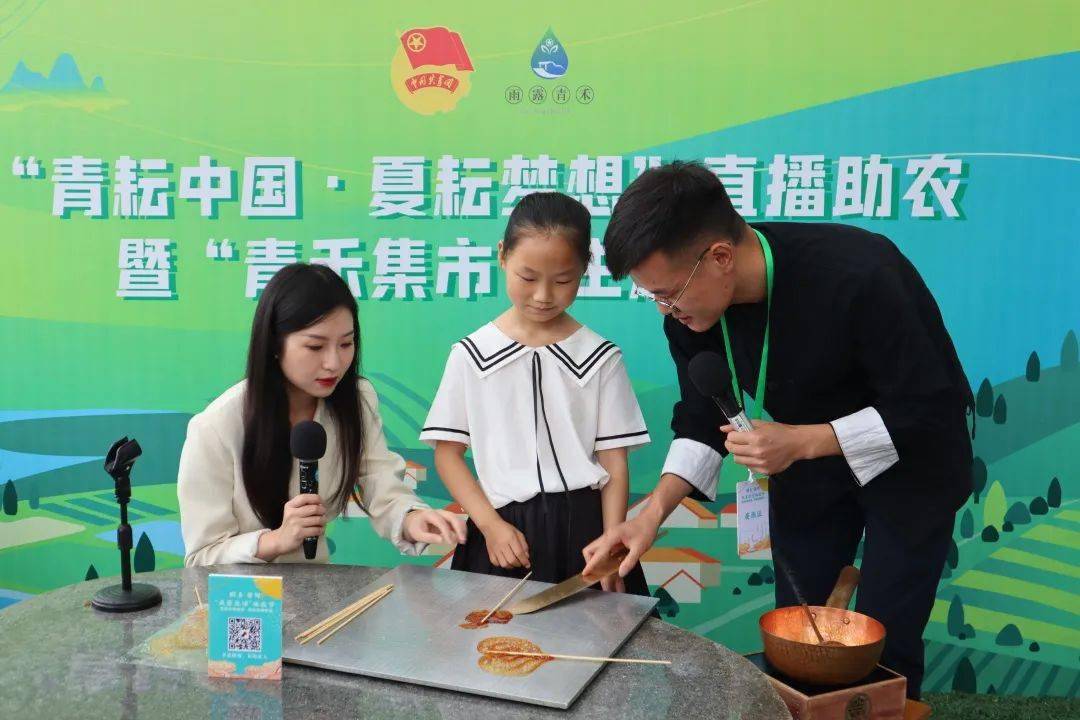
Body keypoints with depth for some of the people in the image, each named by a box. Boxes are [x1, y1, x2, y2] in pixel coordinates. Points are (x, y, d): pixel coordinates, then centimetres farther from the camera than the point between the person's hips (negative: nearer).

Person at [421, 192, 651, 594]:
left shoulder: (600, 358, 0)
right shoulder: (471, 355, 1)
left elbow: (614, 462, 0)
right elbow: (447, 453, 3)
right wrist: (491, 525, -8)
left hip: (585, 526, 0)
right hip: (505, 533, 0)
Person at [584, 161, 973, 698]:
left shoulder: (858, 276, -35)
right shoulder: (691, 308, -18)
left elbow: (928, 408, -26)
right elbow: (702, 420, -7)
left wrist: (801, 442, -34)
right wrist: (653, 513, -20)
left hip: (910, 457, -4)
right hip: (806, 456, 5)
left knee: (883, 647, -1)